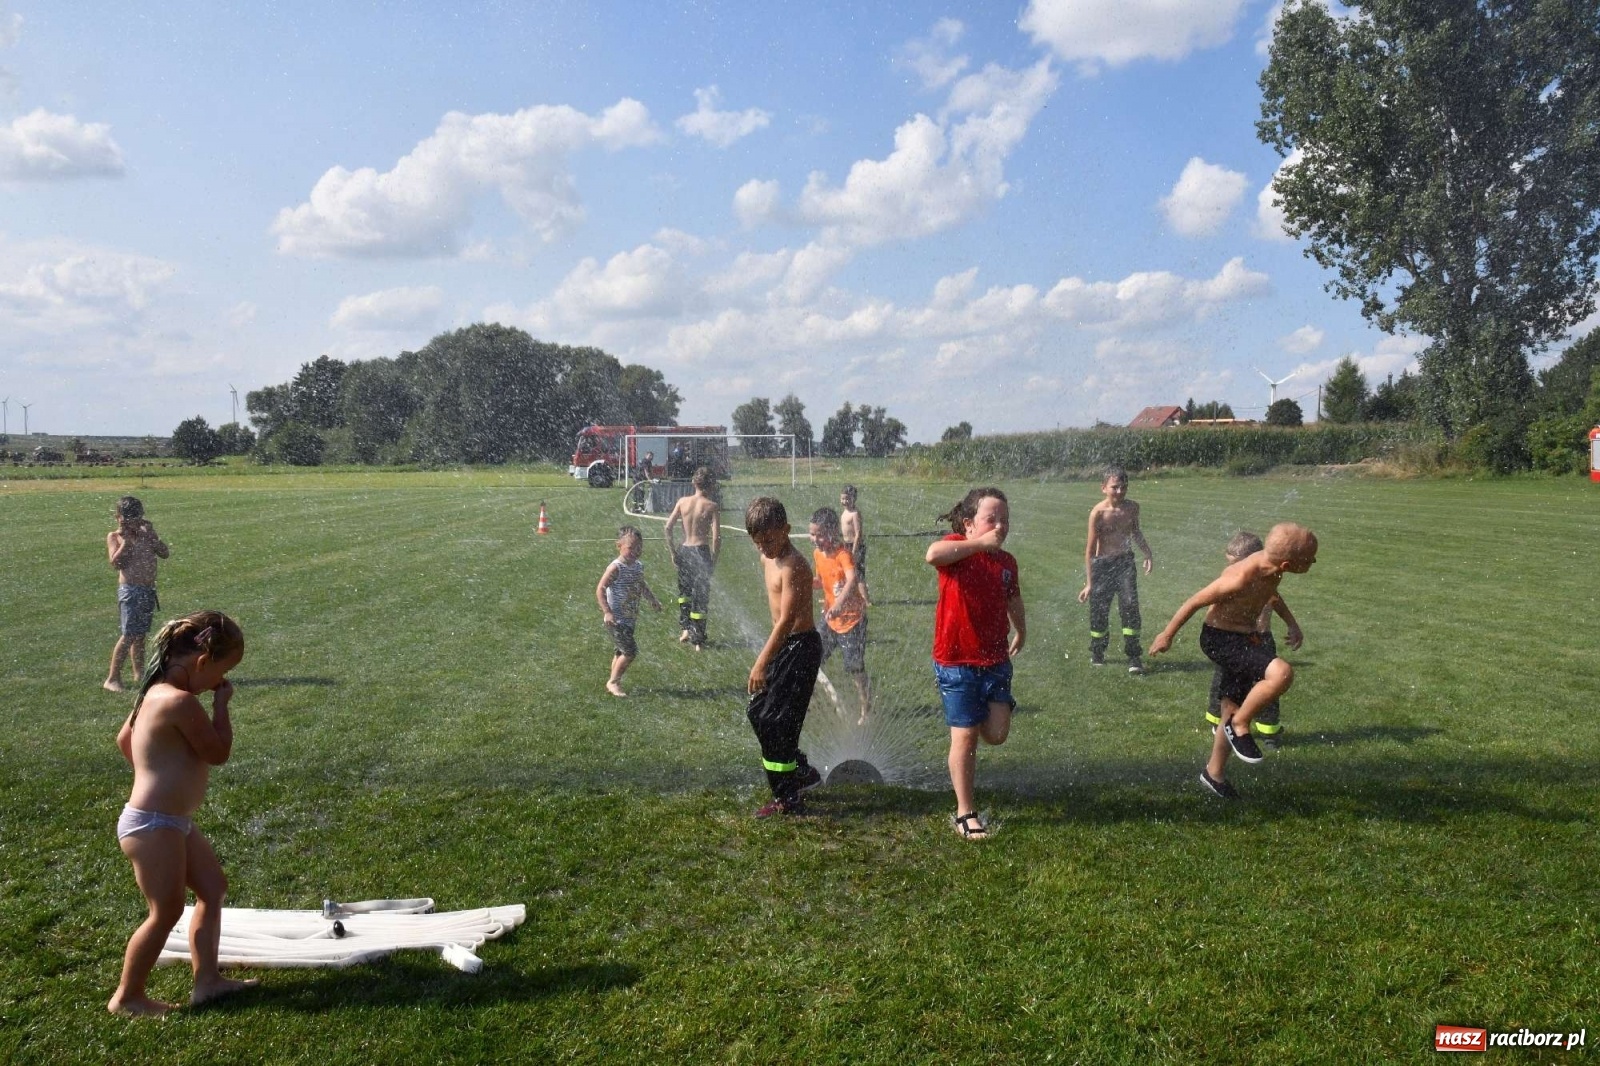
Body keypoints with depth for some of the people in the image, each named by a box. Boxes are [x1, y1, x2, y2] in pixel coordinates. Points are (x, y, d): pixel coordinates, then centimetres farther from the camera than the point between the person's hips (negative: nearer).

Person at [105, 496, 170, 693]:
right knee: (129, 634, -13)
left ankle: (139, 674, 22)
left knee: (140, 634, 13)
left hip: (148, 590, 5)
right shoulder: (114, 536, 1)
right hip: (130, 590, -5)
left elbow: (165, 553, 2)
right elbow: (116, 562, -14)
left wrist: (151, 535, -7)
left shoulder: (145, 534, 13)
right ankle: (112, 678, -7)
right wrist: (127, 540, -15)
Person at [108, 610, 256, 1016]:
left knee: (213, 886, 15)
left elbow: (123, 739, 21)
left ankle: (207, 979, 22)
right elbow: (219, 753, -17)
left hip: (173, 822, 11)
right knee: (166, 911, 2)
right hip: (153, 826, -11)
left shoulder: (158, 691, 7)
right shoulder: (182, 702, -26)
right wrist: (221, 703, -7)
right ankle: (127, 997, 20)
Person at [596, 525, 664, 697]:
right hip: (616, 619, -8)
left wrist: (653, 599, 17)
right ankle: (613, 682, 4)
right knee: (630, 651, -11)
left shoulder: (638, 566, 7)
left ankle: (613, 683, 28)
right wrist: (607, 612, -26)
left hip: (630, 619, 8)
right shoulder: (616, 568, -18)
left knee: (622, 652, 16)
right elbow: (600, 589, -20)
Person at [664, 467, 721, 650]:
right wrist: (714, 560, -3)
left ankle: (685, 629, 19)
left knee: (684, 591, 26)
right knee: (701, 596, 6)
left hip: (684, 551, 3)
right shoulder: (712, 506, -9)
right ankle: (698, 641, 10)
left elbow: (668, 527, -2)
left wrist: (672, 551, 8)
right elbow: (716, 537, -14)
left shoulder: (683, 502, 0)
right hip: (702, 551, -3)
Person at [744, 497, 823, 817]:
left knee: (774, 721, -7)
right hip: (783, 644, 10)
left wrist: (761, 663, -29)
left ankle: (787, 799, 6)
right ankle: (802, 773, 30)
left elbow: (786, 620, -26)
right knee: (757, 712, 15)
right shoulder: (768, 559, 9)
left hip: (800, 646, -10)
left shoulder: (792, 566, -21)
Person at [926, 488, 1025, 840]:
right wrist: (980, 544, -30)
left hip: (996, 660, 5)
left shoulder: (1007, 561, 5)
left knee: (997, 734, -1)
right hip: (957, 662, -5)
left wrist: (1021, 631, 38)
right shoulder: (958, 549, -12)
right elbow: (932, 554, -37)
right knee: (965, 736, 0)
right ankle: (965, 813, 14)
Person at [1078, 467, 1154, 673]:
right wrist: (1089, 582, -10)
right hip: (1103, 564, -3)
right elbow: (1090, 548, -11)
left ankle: (1134, 656, -1)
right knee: (1099, 610, 6)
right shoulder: (1098, 512, -15)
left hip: (1125, 561, 3)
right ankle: (1097, 652, 29)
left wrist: (1147, 552, 9)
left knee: (1130, 606, -9)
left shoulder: (1132, 508, -1)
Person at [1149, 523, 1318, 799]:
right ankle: (1240, 725, -8)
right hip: (1219, 639, -9)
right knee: (1282, 673, -29)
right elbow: (1196, 601, -20)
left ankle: (1214, 773, 37)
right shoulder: (1241, 578, -32)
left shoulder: (1272, 568, -8)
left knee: (1232, 713, 18)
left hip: (1242, 639, 9)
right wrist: (1167, 635, -9)